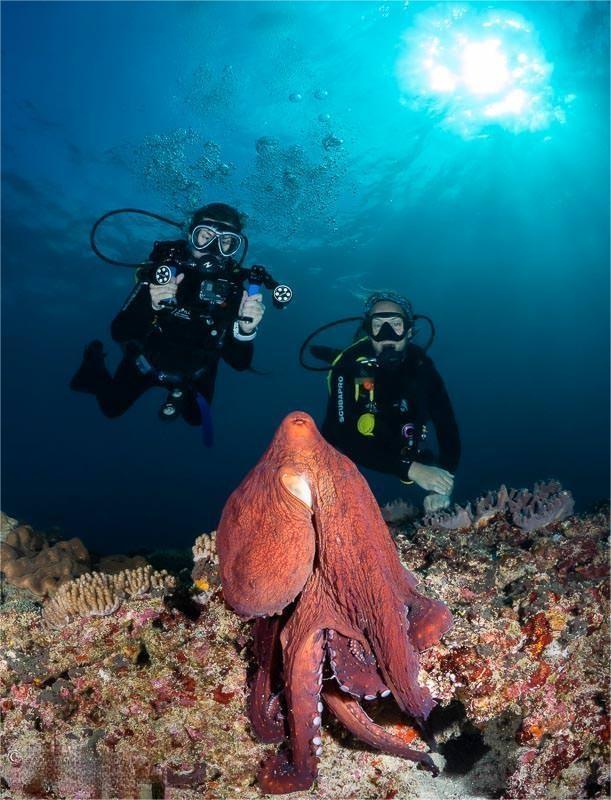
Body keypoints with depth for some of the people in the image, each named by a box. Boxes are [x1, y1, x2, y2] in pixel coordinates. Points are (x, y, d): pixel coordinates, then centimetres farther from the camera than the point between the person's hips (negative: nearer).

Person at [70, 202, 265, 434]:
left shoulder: (234, 288, -26)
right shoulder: (164, 270, -30)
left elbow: (239, 363, -25)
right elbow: (119, 333, -32)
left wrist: (246, 330, -45)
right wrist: (152, 305, -50)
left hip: (195, 373, 2)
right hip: (147, 361, -1)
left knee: (195, 418, 24)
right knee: (112, 408, 19)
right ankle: (95, 363, 43)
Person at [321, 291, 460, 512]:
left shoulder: (420, 363, -18)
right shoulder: (349, 366, -30)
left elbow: (447, 426, -19)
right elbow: (345, 438, -39)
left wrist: (442, 488, -35)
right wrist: (410, 469, -48)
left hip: (400, 451, 4)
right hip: (351, 455, -4)